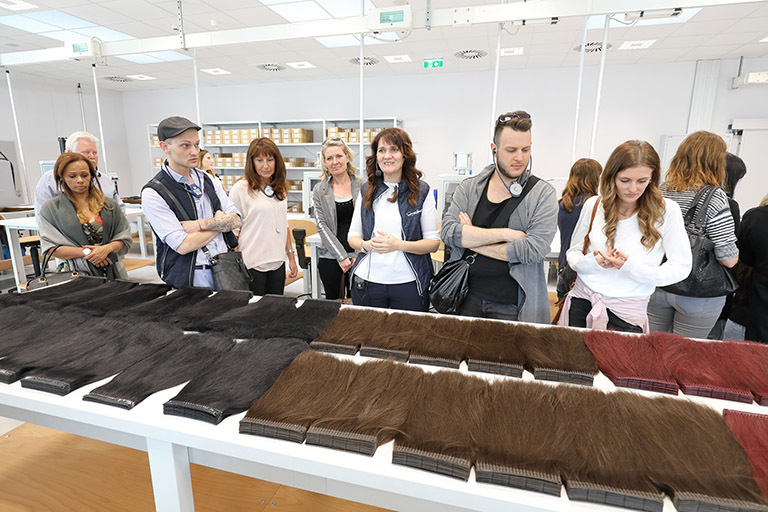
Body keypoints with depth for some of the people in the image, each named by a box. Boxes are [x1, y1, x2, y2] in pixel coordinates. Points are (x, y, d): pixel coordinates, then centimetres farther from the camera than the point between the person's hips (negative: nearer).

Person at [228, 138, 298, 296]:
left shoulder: (280, 189, 10)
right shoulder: (241, 189, -7)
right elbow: (232, 229, -6)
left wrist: (292, 257, 15)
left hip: (277, 264, 5)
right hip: (251, 265, -5)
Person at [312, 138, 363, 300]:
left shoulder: (362, 186, 2)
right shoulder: (319, 190, 5)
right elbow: (322, 226, -1)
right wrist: (341, 256, -10)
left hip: (359, 257, -1)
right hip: (330, 258, 1)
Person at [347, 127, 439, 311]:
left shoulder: (422, 192, -1)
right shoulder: (366, 191, 7)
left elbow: (433, 242, -4)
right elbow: (353, 235, 10)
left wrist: (399, 245, -19)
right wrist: (366, 245, -13)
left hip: (408, 283, -2)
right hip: (367, 282, 2)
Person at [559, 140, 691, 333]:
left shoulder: (666, 210, -7)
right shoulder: (594, 205, -1)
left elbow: (681, 267, -6)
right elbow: (573, 251, 6)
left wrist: (634, 267, -20)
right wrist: (593, 261, -16)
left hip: (627, 311, -2)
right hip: (582, 298, 2)